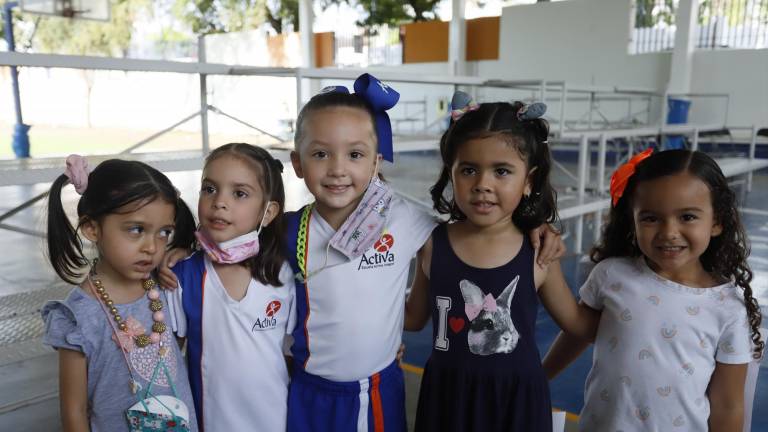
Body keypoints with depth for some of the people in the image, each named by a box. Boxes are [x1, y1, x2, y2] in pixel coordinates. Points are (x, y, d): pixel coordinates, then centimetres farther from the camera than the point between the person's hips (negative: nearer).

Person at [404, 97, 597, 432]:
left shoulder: (539, 256, -12)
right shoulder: (433, 245, -10)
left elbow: (577, 322, 5)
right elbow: (414, 317, 5)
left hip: (517, 402, 0)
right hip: (448, 398, 1)